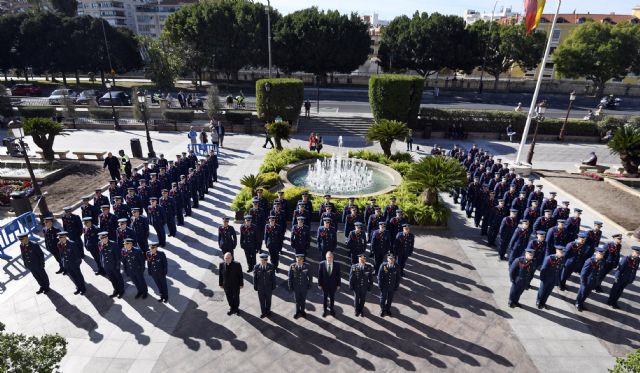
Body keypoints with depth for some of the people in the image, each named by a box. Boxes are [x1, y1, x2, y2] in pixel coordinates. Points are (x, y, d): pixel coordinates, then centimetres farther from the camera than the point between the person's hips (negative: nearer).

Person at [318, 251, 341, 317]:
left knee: (332, 297, 18)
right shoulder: (322, 264, -15)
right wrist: (319, 284, -5)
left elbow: (338, 275, -6)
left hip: (333, 285, 1)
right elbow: (319, 275, -8)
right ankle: (324, 309, 39)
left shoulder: (337, 264, -14)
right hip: (324, 284, -1)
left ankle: (331, 309, 41)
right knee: (324, 297, 17)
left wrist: (338, 284, -3)